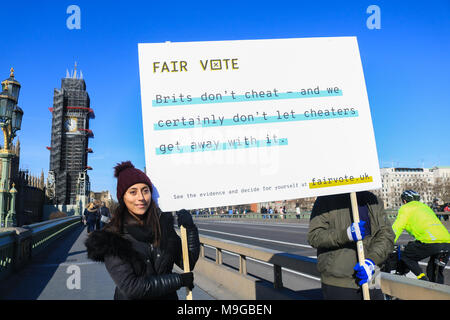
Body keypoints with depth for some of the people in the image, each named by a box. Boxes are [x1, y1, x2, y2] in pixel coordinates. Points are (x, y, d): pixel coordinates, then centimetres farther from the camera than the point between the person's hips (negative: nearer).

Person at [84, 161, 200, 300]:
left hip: (168, 296, 4)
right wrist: (179, 280, -22)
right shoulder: (112, 238, -18)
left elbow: (188, 264, -5)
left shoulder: (164, 222, -8)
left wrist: (189, 228, -18)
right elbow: (130, 287, -23)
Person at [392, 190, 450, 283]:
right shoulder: (425, 206, 32)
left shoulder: (406, 208, 10)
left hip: (430, 242, -7)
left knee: (405, 256, 11)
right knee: (436, 273, 22)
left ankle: (423, 278, -4)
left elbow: (396, 229, 4)